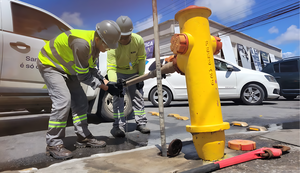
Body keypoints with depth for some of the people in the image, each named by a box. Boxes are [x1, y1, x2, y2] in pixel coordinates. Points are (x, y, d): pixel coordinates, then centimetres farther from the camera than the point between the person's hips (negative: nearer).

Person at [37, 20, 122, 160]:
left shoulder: (95, 44, -7)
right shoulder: (81, 44, -36)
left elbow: (91, 70, 0)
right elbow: (83, 76, -29)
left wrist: (107, 82, -12)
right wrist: (106, 87, -23)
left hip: (66, 69, 9)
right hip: (49, 64, -9)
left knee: (80, 101, 3)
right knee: (63, 100, -22)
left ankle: (83, 137, 13)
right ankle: (53, 144, -8)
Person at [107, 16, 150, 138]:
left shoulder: (138, 40, -22)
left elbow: (141, 59, -9)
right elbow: (111, 68, -35)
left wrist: (141, 76, -12)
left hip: (134, 72, 3)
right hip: (119, 73, -2)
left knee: (138, 97, 5)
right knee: (118, 98, -10)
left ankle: (141, 123, 15)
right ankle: (119, 126, -3)